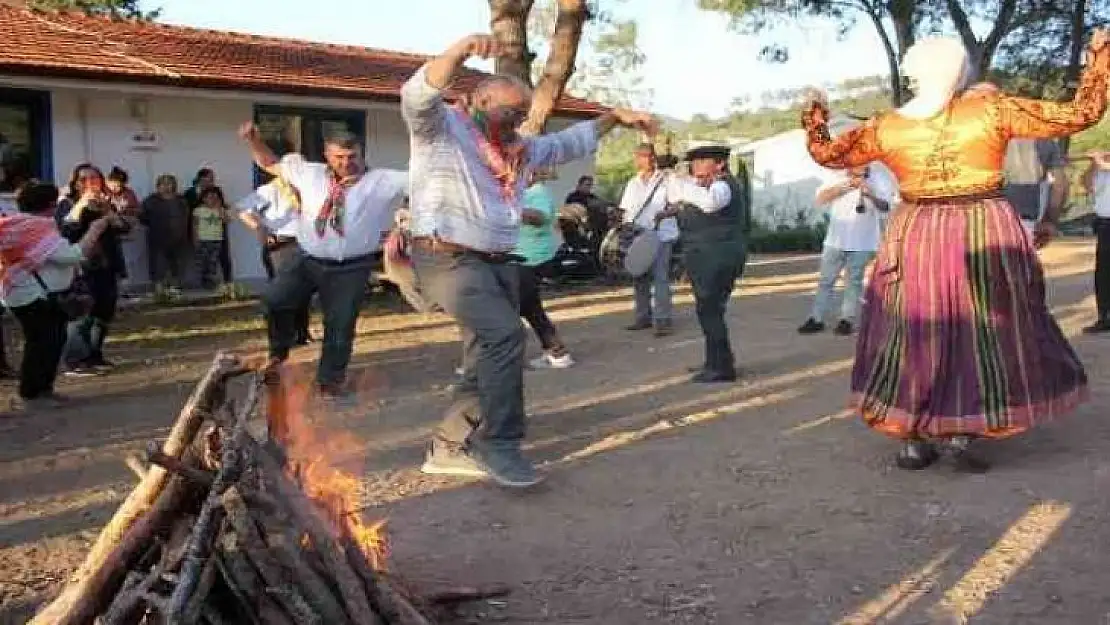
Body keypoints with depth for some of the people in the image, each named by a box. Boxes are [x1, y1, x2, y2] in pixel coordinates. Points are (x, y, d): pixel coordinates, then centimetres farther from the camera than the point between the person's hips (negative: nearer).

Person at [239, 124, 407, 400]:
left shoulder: (381, 181, -2)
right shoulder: (310, 173, 7)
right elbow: (271, 164, 17)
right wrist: (253, 138, 3)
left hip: (350, 268, -2)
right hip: (306, 259, 2)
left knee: (340, 325, 5)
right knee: (274, 301, -11)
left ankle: (330, 380, 27)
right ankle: (279, 349, 19)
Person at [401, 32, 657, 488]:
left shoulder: (517, 148, 20)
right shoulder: (441, 127, -3)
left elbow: (568, 143, 31)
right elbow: (418, 95, -24)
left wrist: (614, 117, 23)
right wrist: (461, 52, -40)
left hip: (498, 262, 9)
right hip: (449, 259, -9)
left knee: (489, 356, 8)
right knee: (504, 335, -25)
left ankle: (450, 447, 20)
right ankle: (498, 445, -15)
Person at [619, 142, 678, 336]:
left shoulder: (665, 180, -1)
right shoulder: (632, 184, 15)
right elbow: (625, 209, 17)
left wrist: (665, 213, -21)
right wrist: (627, 223, -1)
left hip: (661, 236, -5)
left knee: (660, 277, -10)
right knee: (639, 278, 10)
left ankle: (662, 320, -9)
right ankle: (642, 317, 21)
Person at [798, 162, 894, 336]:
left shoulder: (876, 182, 1)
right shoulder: (838, 178, 5)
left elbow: (886, 207, -8)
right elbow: (820, 199, -7)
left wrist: (871, 195, -28)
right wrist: (845, 186, -18)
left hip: (862, 243, -2)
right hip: (835, 241, 2)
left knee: (854, 281, 4)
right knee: (825, 280, 6)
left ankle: (847, 320, 11)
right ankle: (816, 319, 12)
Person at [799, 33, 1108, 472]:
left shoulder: (886, 127, 0)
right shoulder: (992, 110, -5)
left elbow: (826, 153, 12)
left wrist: (815, 116, 27)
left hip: (917, 241, 2)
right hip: (985, 237, -2)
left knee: (913, 339, 9)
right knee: (986, 336, 8)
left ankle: (914, 442, 10)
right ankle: (961, 433, 1)